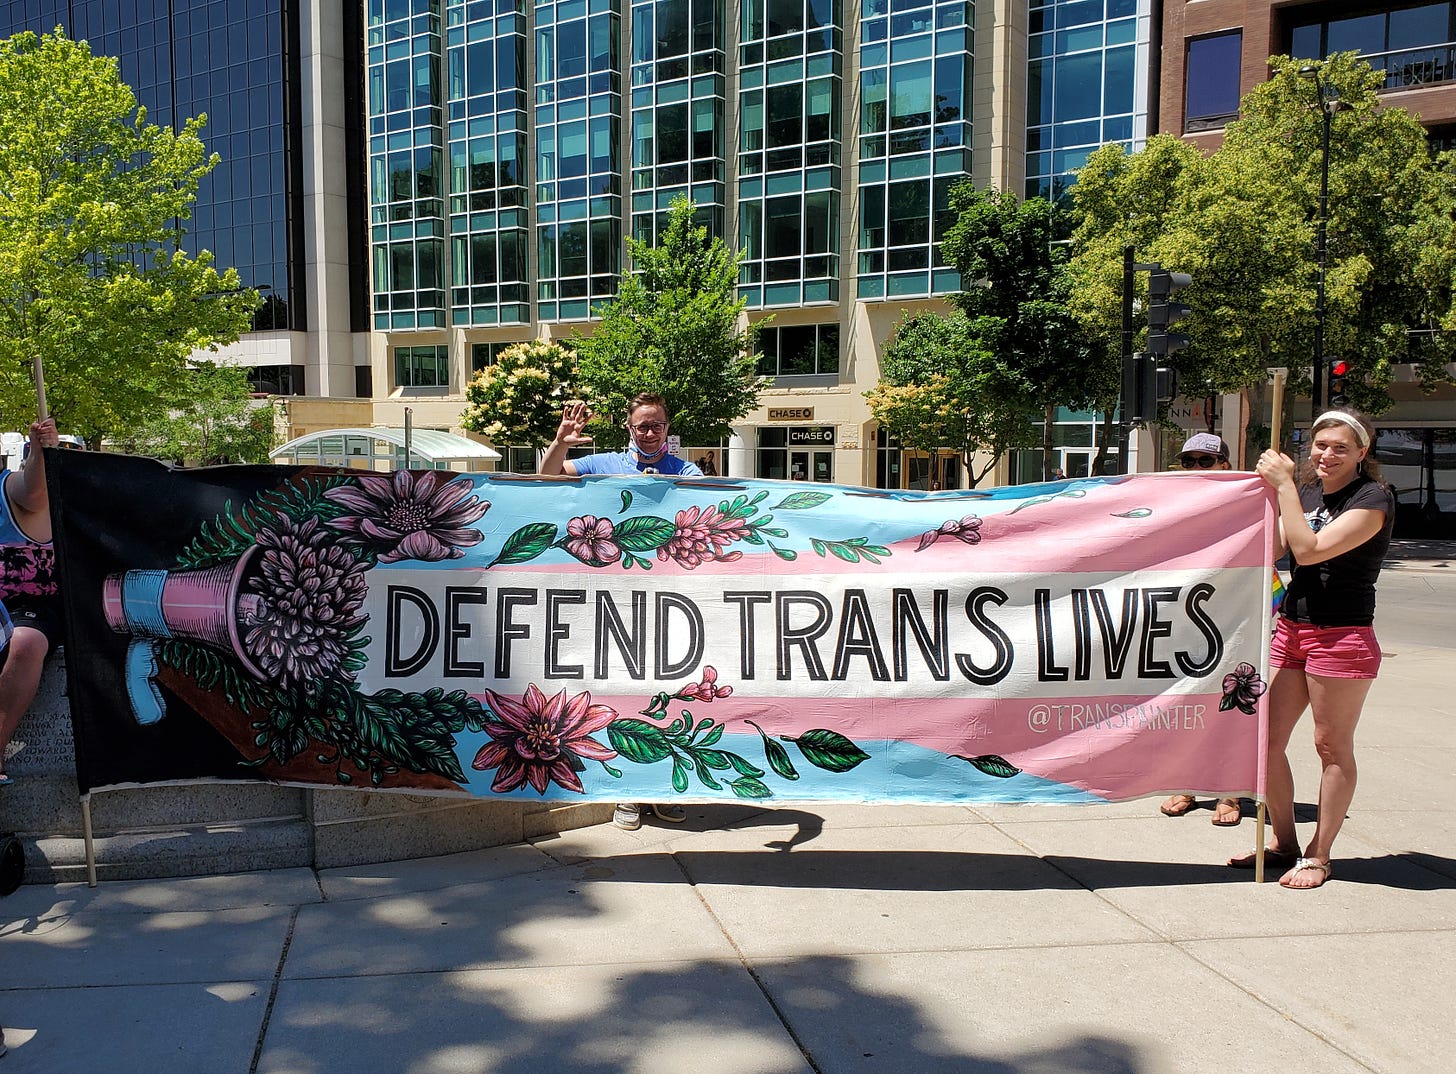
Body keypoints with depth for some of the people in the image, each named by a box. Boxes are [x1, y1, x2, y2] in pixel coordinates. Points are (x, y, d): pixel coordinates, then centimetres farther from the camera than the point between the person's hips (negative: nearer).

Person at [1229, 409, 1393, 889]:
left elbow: (1309, 550, -20)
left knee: (1332, 746, 3)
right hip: (1290, 629, 7)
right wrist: (1270, 488, -4)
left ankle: (1317, 857, 14)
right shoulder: (1305, 488, 12)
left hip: (1342, 637, -7)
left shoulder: (1373, 498, -9)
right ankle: (1283, 843, 21)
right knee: (1263, 738, 5)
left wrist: (1284, 485, -17)